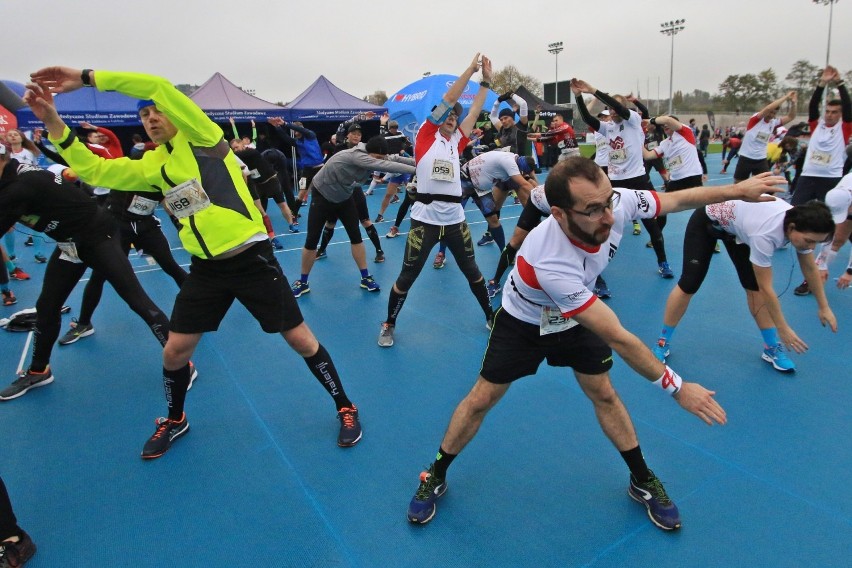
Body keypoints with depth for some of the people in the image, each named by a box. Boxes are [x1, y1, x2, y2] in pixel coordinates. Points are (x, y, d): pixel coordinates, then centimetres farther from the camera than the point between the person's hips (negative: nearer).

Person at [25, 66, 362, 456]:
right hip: (206, 268, 6)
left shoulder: (201, 138, -6)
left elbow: (160, 87, -18)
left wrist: (87, 77, -13)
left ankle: (345, 408, 20)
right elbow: (93, 170, 10)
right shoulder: (151, 167, 11)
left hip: (252, 260, -6)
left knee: (301, 340, 0)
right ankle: (174, 420, 39)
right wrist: (54, 123, 1)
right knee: (174, 352, 10)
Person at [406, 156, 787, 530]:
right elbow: (618, 338, -36)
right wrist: (678, 388, -26)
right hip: (523, 323, -5)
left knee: (604, 395, 10)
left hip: (577, 318, 5)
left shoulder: (618, 201, -30)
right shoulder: (550, 264, -45)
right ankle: (435, 477, 23)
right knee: (481, 400, 2)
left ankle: (643, 482, 32)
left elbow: (677, 199, -5)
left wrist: (738, 191, 0)